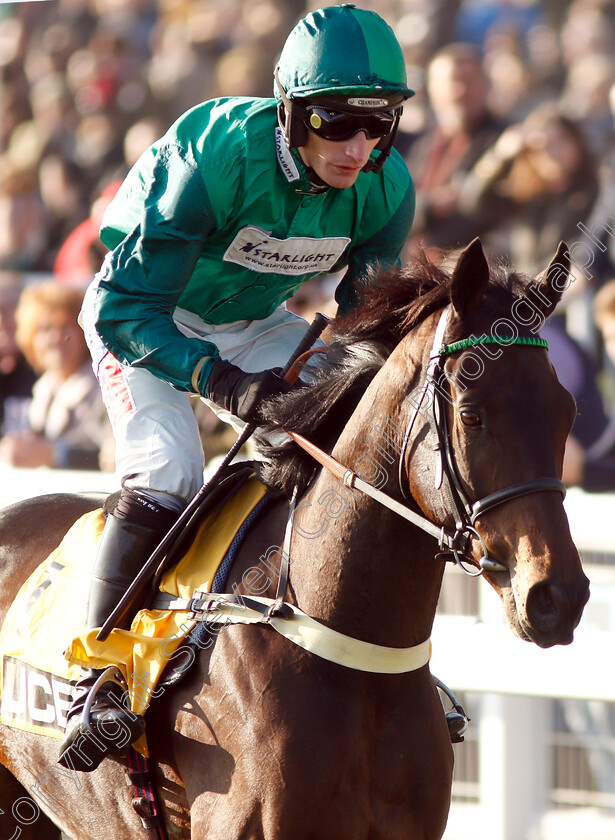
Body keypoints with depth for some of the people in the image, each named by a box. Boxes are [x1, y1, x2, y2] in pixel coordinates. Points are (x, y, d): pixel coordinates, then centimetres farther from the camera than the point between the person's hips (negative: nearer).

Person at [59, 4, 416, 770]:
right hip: (146, 314, -5)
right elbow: (125, 309, -33)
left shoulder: (385, 189, -19)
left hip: (257, 325, 5)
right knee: (166, 474, -26)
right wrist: (222, 381, -46)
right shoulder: (216, 157, -35)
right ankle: (93, 676, -17)